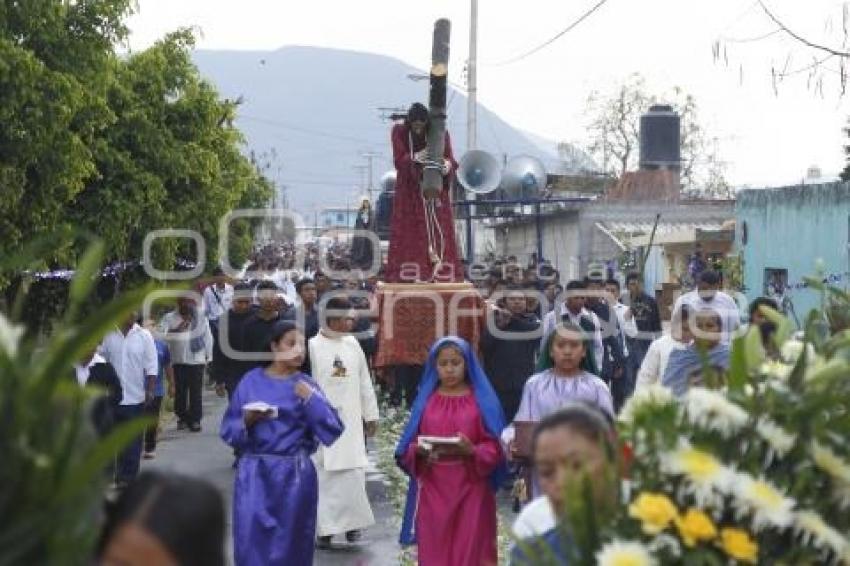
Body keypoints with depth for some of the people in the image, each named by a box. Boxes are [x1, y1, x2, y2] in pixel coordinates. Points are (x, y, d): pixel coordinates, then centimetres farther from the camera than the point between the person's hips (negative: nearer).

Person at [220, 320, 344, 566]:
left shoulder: (306, 385, 4)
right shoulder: (251, 382, 3)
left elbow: (332, 432, -6)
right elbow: (228, 430, 5)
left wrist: (311, 400, -16)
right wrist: (247, 422, -15)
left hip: (294, 476, 0)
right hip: (255, 474, 0)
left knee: (289, 546, 5)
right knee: (251, 543, -6)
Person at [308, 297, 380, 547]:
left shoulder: (353, 344, 8)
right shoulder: (313, 346, -7)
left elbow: (364, 382, 14)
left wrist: (371, 414, 14)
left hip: (350, 421, 4)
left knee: (353, 473, 1)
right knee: (324, 475, -1)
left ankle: (351, 522, 14)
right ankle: (325, 528, 6)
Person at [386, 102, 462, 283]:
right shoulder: (399, 132, -6)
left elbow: (450, 159, -10)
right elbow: (398, 161, -13)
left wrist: (448, 164, -35)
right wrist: (415, 157, -34)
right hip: (409, 191, 0)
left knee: (438, 232, -5)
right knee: (408, 234, -6)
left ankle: (441, 274, -8)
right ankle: (406, 276, -9)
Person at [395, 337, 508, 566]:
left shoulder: (483, 400, 1)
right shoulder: (426, 400, 8)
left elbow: (495, 448, -3)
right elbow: (406, 449, 6)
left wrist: (472, 451, -21)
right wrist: (419, 451, -15)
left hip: (471, 492, -2)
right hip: (433, 491, 2)